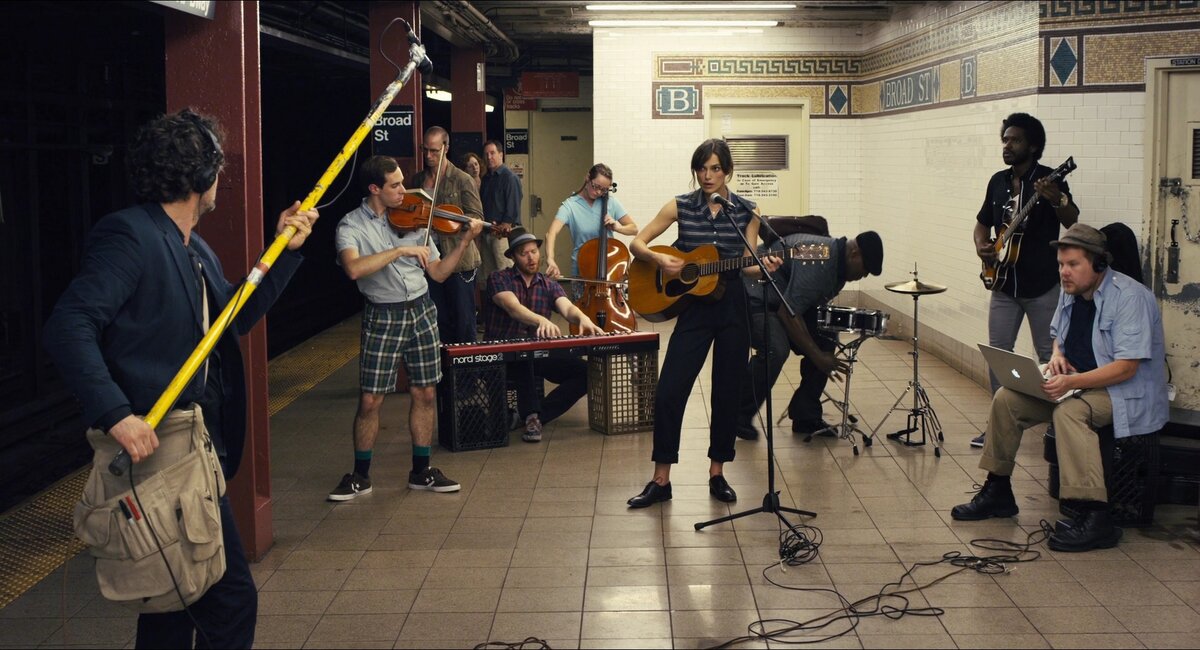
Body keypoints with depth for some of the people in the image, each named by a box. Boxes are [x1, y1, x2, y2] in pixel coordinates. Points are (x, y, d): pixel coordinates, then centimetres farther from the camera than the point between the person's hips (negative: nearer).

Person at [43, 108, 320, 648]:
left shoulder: (195, 250, 15)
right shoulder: (131, 234, -14)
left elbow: (235, 318, 25)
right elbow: (69, 326, -23)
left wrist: (285, 251, 17)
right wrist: (115, 414, -32)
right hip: (158, 446, -10)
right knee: (231, 598, -5)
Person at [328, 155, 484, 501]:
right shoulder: (352, 225, -6)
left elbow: (438, 273, 8)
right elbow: (354, 268, -26)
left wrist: (464, 241, -4)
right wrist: (401, 250, -26)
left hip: (421, 310, 4)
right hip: (382, 316, -4)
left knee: (424, 393, 7)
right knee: (370, 399, -2)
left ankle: (421, 471, 20)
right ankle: (360, 476, 14)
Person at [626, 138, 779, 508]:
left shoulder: (747, 211, 2)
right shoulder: (680, 207, 0)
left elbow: (748, 265, 4)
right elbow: (637, 244, 2)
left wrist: (766, 266, -16)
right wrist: (659, 259, -16)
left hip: (733, 309, 1)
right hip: (693, 309, -1)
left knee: (727, 394, 6)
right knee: (669, 392, -6)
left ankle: (717, 474, 21)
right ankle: (660, 481, 4)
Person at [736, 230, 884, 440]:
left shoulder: (840, 264, 3)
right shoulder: (817, 259, -30)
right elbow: (788, 313, -30)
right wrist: (817, 356, -26)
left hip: (784, 299, 10)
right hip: (753, 297, -10)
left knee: (825, 343, 0)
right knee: (775, 350, -30)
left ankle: (806, 418, 8)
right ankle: (739, 418, -15)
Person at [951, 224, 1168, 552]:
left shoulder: (1130, 297, -20)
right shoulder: (1071, 292, 5)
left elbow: (1126, 368, -25)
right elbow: (1058, 333, 24)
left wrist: (1071, 382, -35)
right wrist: (1057, 355, 0)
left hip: (1125, 390, -8)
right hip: (1077, 381, 9)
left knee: (1069, 412, -36)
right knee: (1006, 399, -5)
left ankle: (1095, 519, -37)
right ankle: (997, 491, 7)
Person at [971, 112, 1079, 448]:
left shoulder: (1049, 179, -9)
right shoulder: (998, 181, 9)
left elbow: (1073, 223, -21)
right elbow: (983, 222, 19)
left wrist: (1057, 200, -41)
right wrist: (982, 245, -2)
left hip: (1042, 285, -5)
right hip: (1004, 284, 6)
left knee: (1049, 355, 2)